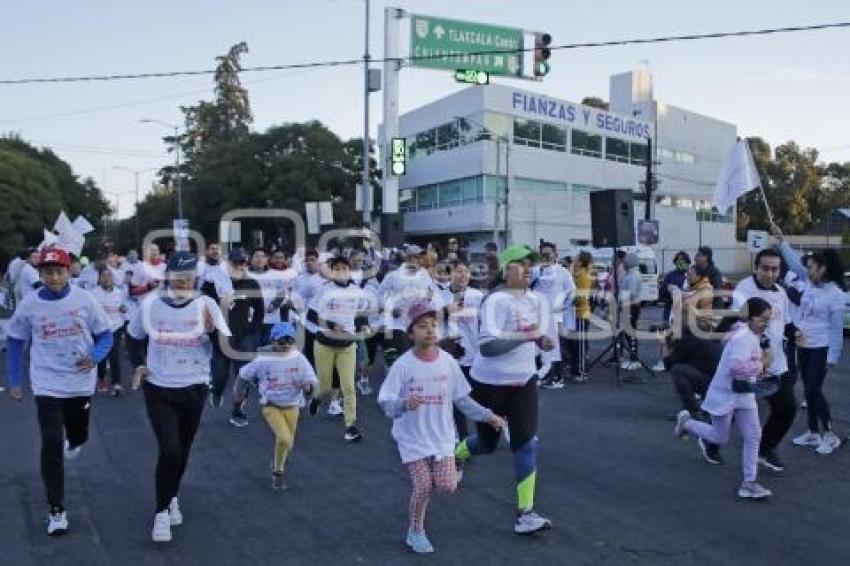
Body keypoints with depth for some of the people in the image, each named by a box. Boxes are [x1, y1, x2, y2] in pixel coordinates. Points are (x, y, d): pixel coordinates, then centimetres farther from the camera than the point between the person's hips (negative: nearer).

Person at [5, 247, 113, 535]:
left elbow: (105, 335, -2)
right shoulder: (29, 304, -8)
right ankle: (56, 511, 4)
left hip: (81, 383, 1)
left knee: (79, 436, 19)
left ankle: (71, 442, 59)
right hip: (47, 386, -1)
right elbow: (15, 342, 5)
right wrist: (14, 380, 3)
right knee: (51, 446, -7)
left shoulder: (84, 300, -10)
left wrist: (94, 356, -22)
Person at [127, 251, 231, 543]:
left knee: (182, 450, 15)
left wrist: (212, 329, -27)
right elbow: (133, 336, 12)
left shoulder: (206, 305, -8)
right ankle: (162, 511, 7)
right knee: (169, 450, -12)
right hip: (158, 389, -1)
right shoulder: (150, 304, -6)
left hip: (194, 389, 1)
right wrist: (139, 364, 0)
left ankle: (172, 497, 40)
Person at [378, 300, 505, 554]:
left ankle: (434, 470, 30)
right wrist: (404, 403, -36)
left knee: (447, 486, -5)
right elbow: (386, 402, -15)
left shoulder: (448, 362, -4)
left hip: (442, 435, 3)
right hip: (413, 437, -3)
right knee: (423, 486, -6)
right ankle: (416, 531, 20)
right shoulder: (403, 365, -15)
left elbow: (461, 399, 5)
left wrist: (488, 416, 0)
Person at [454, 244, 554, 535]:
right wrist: (526, 336, -32)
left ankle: (525, 513, 2)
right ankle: (454, 455, 46)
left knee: (526, 444, -4)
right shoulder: (496, 301, -20)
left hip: (523, 381, 5)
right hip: (490, 383, -5)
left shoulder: (536, 300, 4)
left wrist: (540, 342, 3)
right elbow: (486, 345, -30)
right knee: (488, 443, 12)